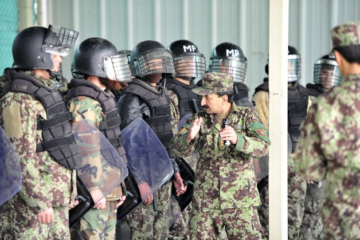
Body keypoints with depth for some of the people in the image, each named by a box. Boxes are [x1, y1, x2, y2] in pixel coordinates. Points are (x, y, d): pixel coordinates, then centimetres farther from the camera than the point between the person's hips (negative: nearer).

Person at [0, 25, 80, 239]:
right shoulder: (19, 99, -16)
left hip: (56, 201, 10)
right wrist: (39, 203, -21)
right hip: (29, 203, -10)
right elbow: (21, 158, -21)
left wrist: (68, 192, 20)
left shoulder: (45, 90, 14)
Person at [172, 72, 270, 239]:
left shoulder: (247, 116, -3)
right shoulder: (200, 120, 2)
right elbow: (180, 149, -10)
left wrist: (237, 139, -36)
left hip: (240, 201, -2)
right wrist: (189, 136, -33)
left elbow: (262, 147, -17)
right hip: (205, 201, 2)